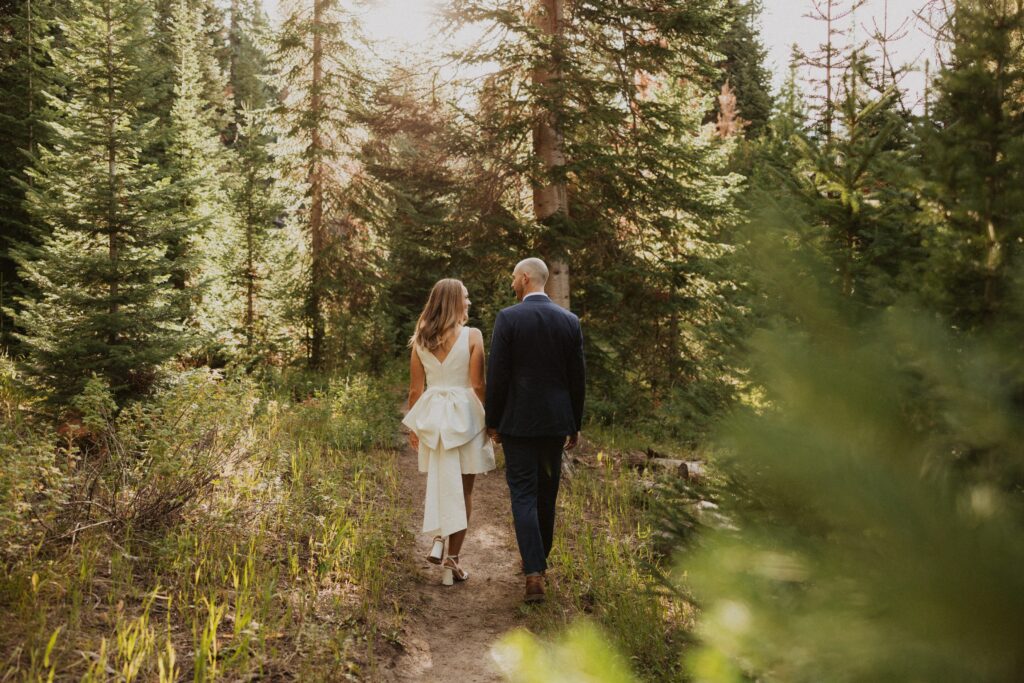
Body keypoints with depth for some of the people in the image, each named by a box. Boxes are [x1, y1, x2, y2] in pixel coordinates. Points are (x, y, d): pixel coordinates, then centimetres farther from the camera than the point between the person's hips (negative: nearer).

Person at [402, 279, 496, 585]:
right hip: (464, 415, -4)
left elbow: (415, 389, 5)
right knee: (462, 489, 5)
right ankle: (452, 559, 8)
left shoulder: (420, 339, 3)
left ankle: (438, 540, 2)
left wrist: (413, 425, 14)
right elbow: (477, 385, -9)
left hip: (432, 416, 4)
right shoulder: (472, 336, -9)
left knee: (439, 483, 20)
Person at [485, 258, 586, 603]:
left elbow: (497, 376, -10)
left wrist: (492, 422, 0)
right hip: (555, 421, 4)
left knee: (523, 495, -1)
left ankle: (534, 574, -10)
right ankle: (540, 559, 33)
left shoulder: (508, 318, -10)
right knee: (547, 494, 17)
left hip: (518, 422, -4)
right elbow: (578, 378, 5)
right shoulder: (570, 321, 3)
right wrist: (574, 424, 15)